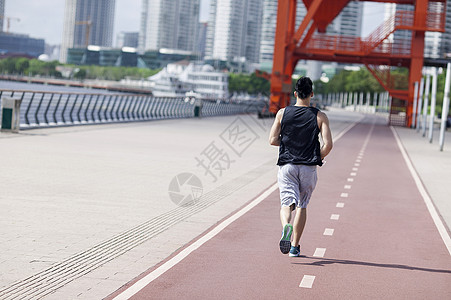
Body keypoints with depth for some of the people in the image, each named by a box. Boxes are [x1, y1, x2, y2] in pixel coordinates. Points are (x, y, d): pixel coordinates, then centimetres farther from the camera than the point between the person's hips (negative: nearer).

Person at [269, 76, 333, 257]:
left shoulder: (282, 113, 1)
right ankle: (295, 246, 14)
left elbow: (273, 140, -2)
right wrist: (317, 158, 9)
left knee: (287, 203, -1)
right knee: (302, 206, 13)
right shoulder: (320, 116, -1)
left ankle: (286, 227, -33)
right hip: (308, 167, 0)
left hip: (287, 166, 0)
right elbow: (328, 145, -9)